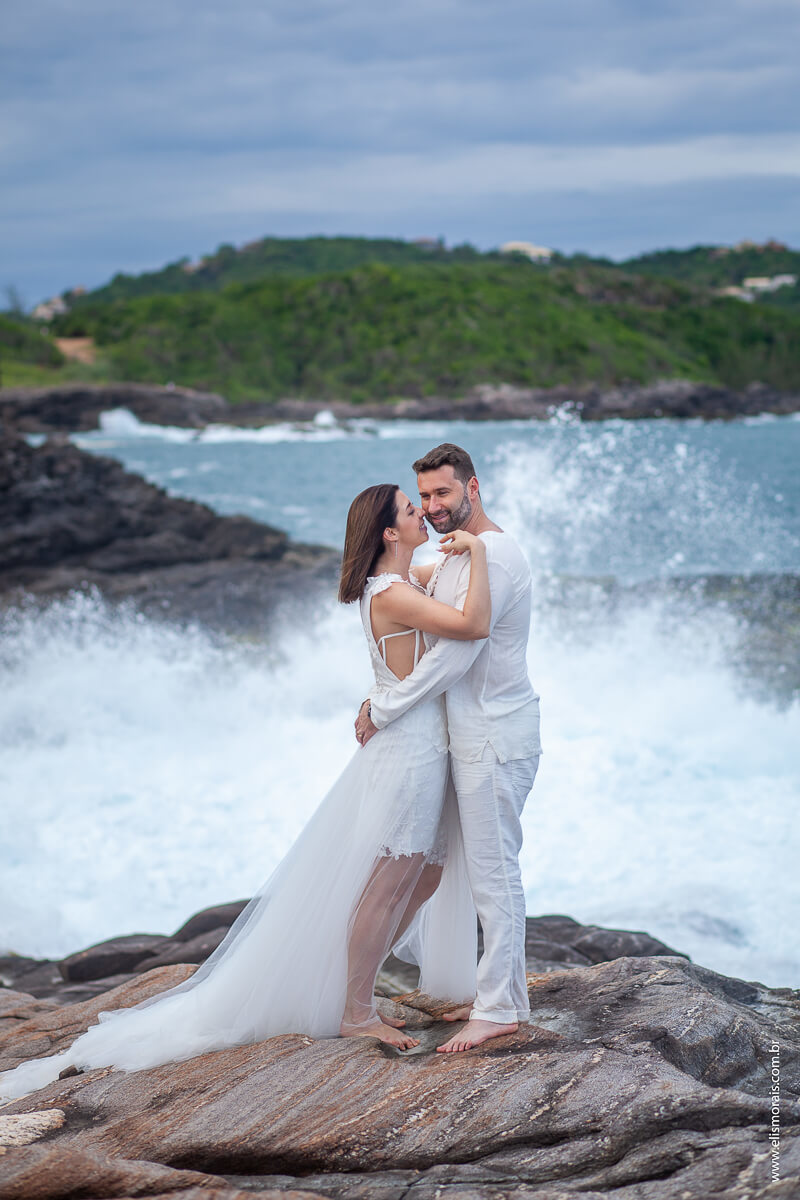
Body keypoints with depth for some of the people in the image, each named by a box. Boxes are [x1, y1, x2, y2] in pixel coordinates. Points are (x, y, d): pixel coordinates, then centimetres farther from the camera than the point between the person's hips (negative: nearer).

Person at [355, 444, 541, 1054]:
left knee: (493, 871, -5)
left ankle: (500, 1008, 2)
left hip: (497, 736, -10)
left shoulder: (495, 555, -19)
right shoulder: (453, 556, 14)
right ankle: (499, 989, 22)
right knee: (490, 868, 14)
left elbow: (455, 654, -22)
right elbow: (434, 641, 23)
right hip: (474, 733, 10)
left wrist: (382, 710, -14)